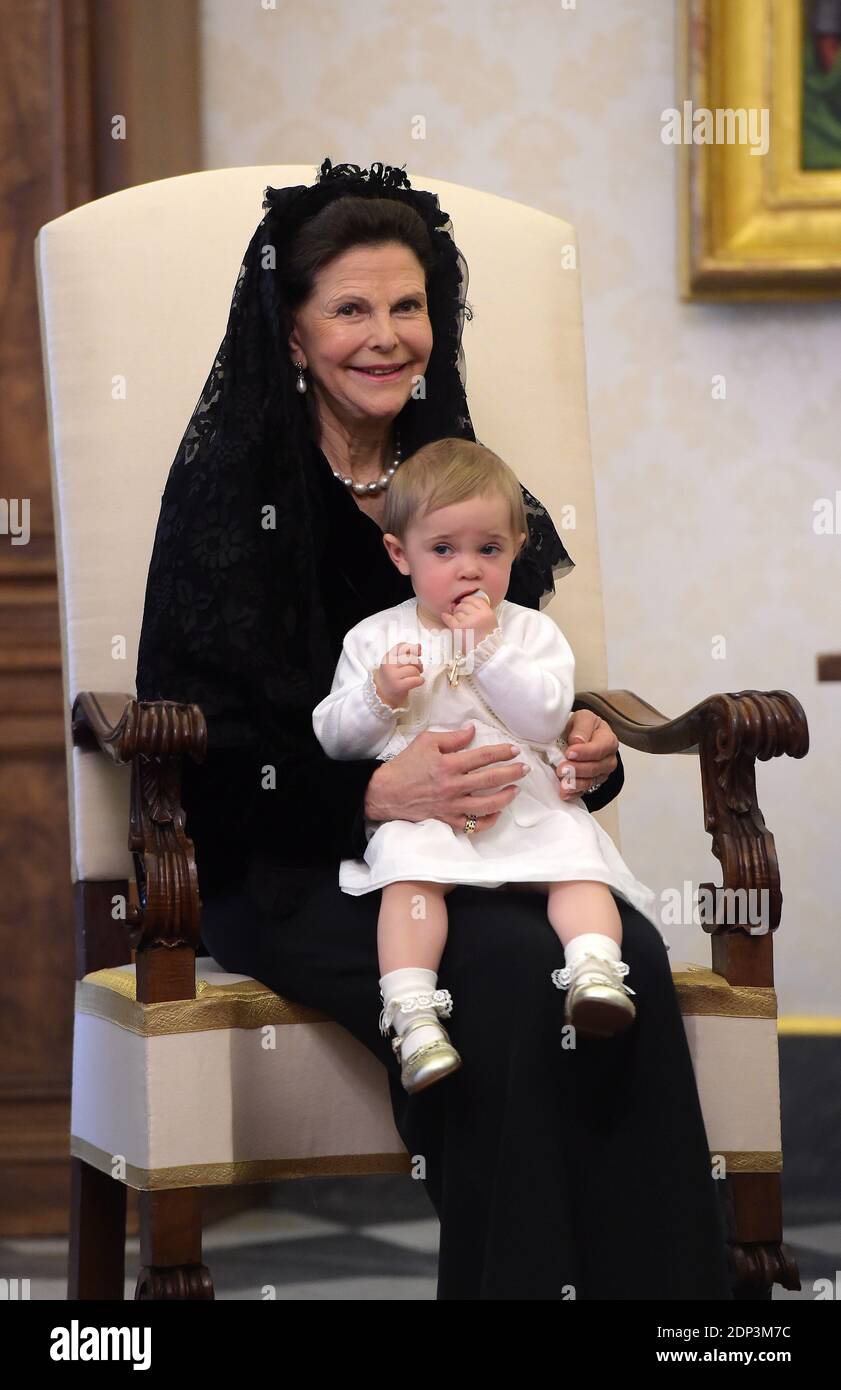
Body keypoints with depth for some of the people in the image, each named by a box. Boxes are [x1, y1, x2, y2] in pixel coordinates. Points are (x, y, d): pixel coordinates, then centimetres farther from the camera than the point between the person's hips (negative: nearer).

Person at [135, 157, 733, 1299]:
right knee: (507, 968, -34)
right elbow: (196, 743, -8)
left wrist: (585, 753, -3)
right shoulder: (232, 488, 0)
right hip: (285, 871, -4)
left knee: (630, 953, -29)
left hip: (482, 846, 4)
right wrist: (374, 796, -22)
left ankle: (661, 1286, -28)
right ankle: (514, 1281, -27)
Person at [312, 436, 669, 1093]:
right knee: (409, 870, -32)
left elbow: (547, 718, -4)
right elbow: (334, 738, 10)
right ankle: (413, 1017, -43)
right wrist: (378, 697, -9)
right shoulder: (374, 637, 14)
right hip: (418, 806, -2)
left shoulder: (530, 631, 13)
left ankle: (595, 972, -41)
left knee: (577, 861, -26)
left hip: (525, 798, 2)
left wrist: (488, 648, -10)